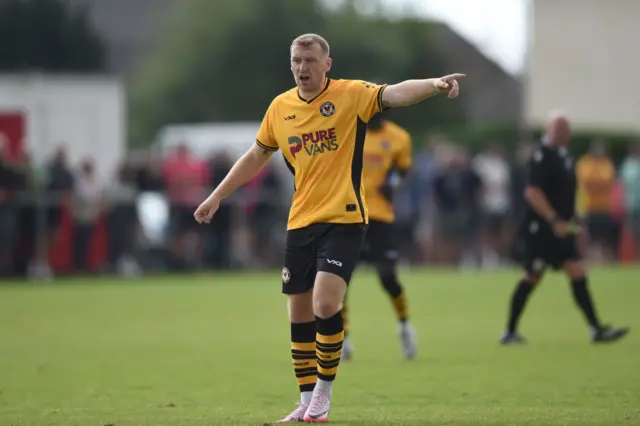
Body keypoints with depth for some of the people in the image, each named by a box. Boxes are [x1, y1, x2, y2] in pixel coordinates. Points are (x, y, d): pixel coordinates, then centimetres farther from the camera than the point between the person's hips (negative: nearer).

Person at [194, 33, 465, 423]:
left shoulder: (350, 95, -8)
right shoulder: (279, 108, 7)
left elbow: (396, 93, -25)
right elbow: (256, 157, 21)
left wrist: (434, 84, -44)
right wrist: (216, 197, 23)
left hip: (343, 220, -5)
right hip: (300, 223, 5)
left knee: (326, 304, -19)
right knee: (300, 314, 8)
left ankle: (324, 390, 0)